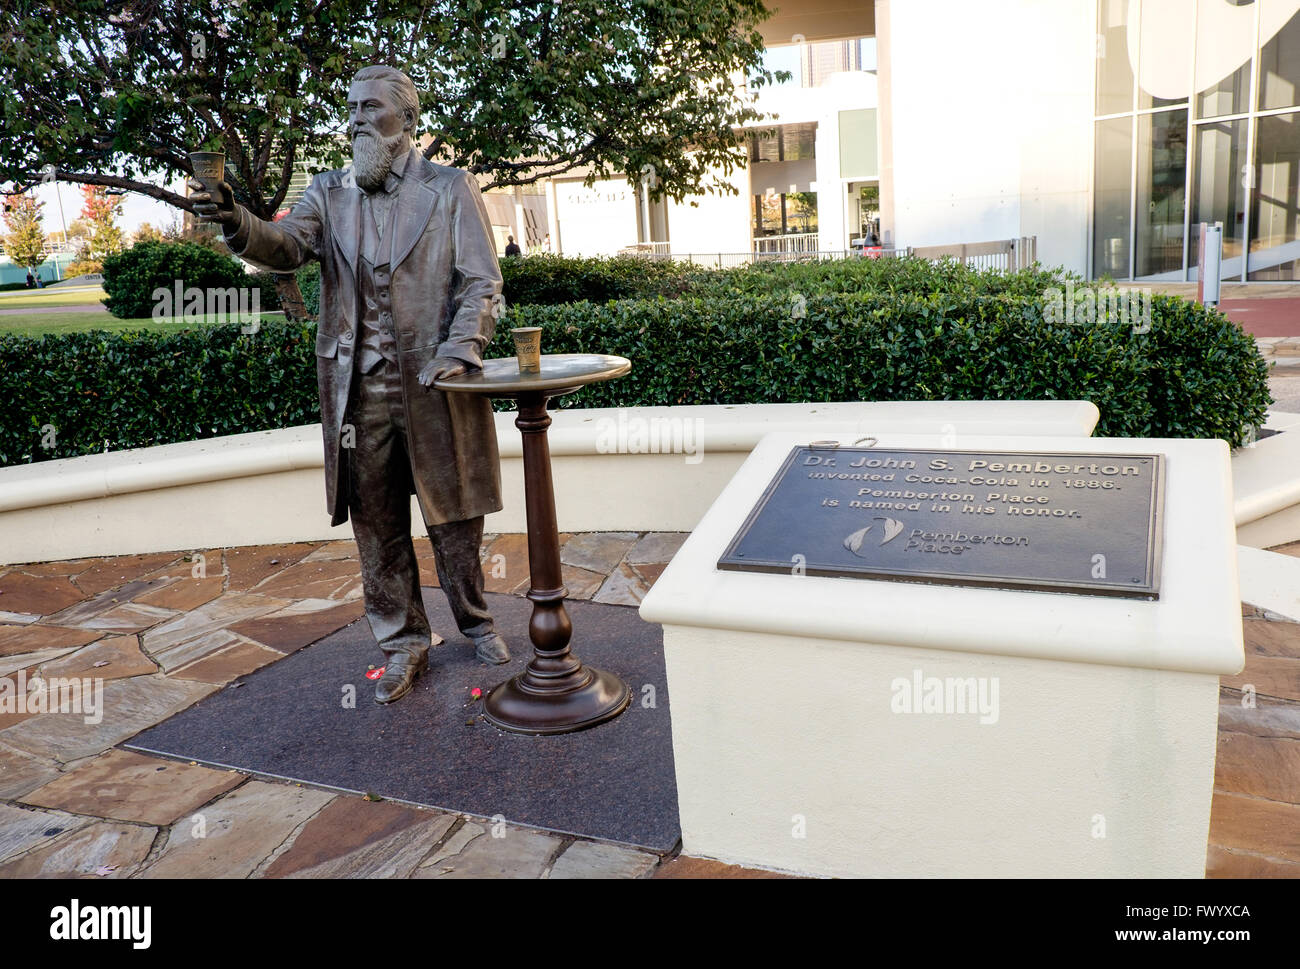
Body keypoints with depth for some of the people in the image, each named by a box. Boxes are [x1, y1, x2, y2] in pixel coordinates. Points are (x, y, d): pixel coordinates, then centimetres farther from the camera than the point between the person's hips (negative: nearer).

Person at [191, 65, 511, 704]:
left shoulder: (450, 189, 2)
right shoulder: (330, 193, 10)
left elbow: (482, 281, -5)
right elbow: (287, 248, -7)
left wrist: (458, 351, -21)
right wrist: (238, 224, -29)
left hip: (434, 385, -2)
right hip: (359, 392, 3)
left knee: (452, 515, 10)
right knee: (377, 525, 9)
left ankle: (475, 622, 32)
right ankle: (402, 644, 25)